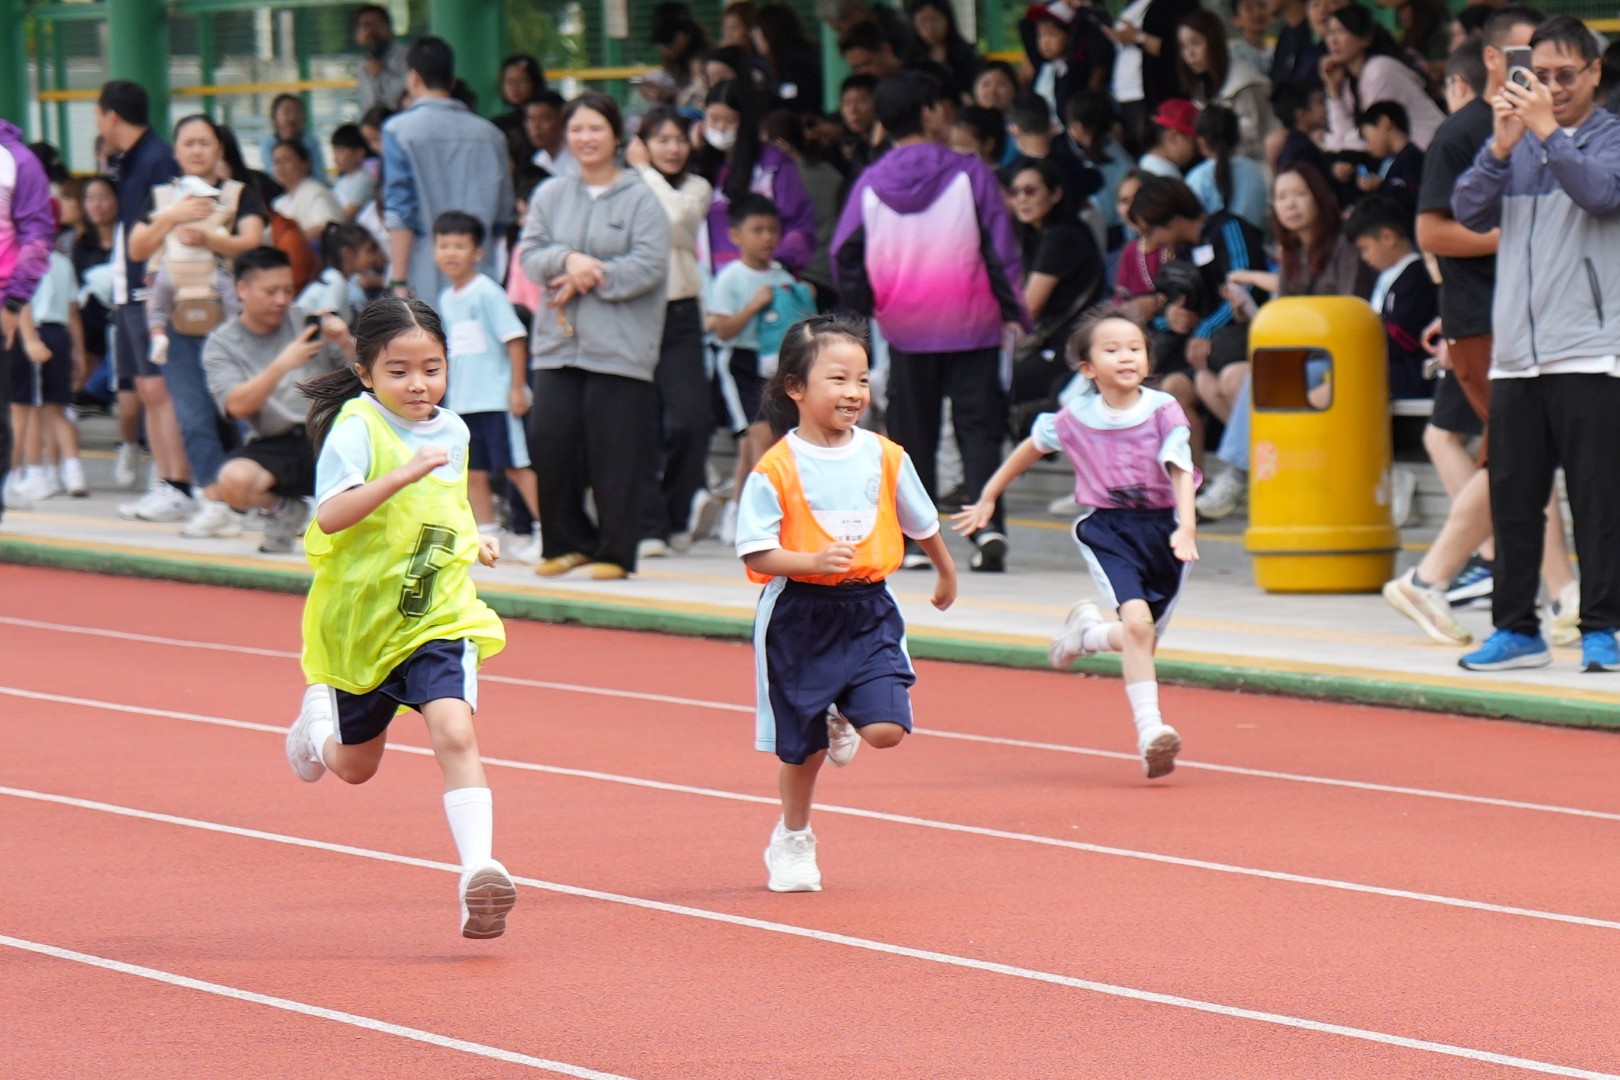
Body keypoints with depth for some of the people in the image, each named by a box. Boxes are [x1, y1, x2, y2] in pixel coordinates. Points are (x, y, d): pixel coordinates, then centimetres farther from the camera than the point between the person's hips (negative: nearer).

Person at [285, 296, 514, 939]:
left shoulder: (452, 432, 4)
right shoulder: (357, 427, -16)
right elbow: (329, 516, -31)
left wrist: (473, 539, 8)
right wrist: (403, 473, -40)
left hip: (440, 619, 2)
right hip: (359, 622, -2)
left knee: (454, 733, -23)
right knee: (355, 767, 17)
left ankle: (478, 874, -30)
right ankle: (320, 714, 53)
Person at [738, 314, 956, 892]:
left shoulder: (885, 457, -1)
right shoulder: (775, 470, -13)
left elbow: (921, 524, 15)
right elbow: (757, 554, -14)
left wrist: (946, 573, 29)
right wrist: (813, 562, -29)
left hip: (868, 610, 2)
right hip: (799, 616, -2)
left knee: (886, 727, -14)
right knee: (801, 746, 9)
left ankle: (843, 721, 23)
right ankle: (792, 840, 35)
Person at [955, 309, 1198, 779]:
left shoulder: (1163, 412, -7)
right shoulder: (1074, 418, -3)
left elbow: (1181, 472, -15)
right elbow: (1029, 449, 16)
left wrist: (1185, 528, -32)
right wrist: (988, 499, 23)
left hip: (1162, 528, 2)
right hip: (1106, 529, -1)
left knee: (1141, 642, 9)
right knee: (1137, 621, -24)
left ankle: (1086, 633, 42)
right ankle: (1149, 730, -23)